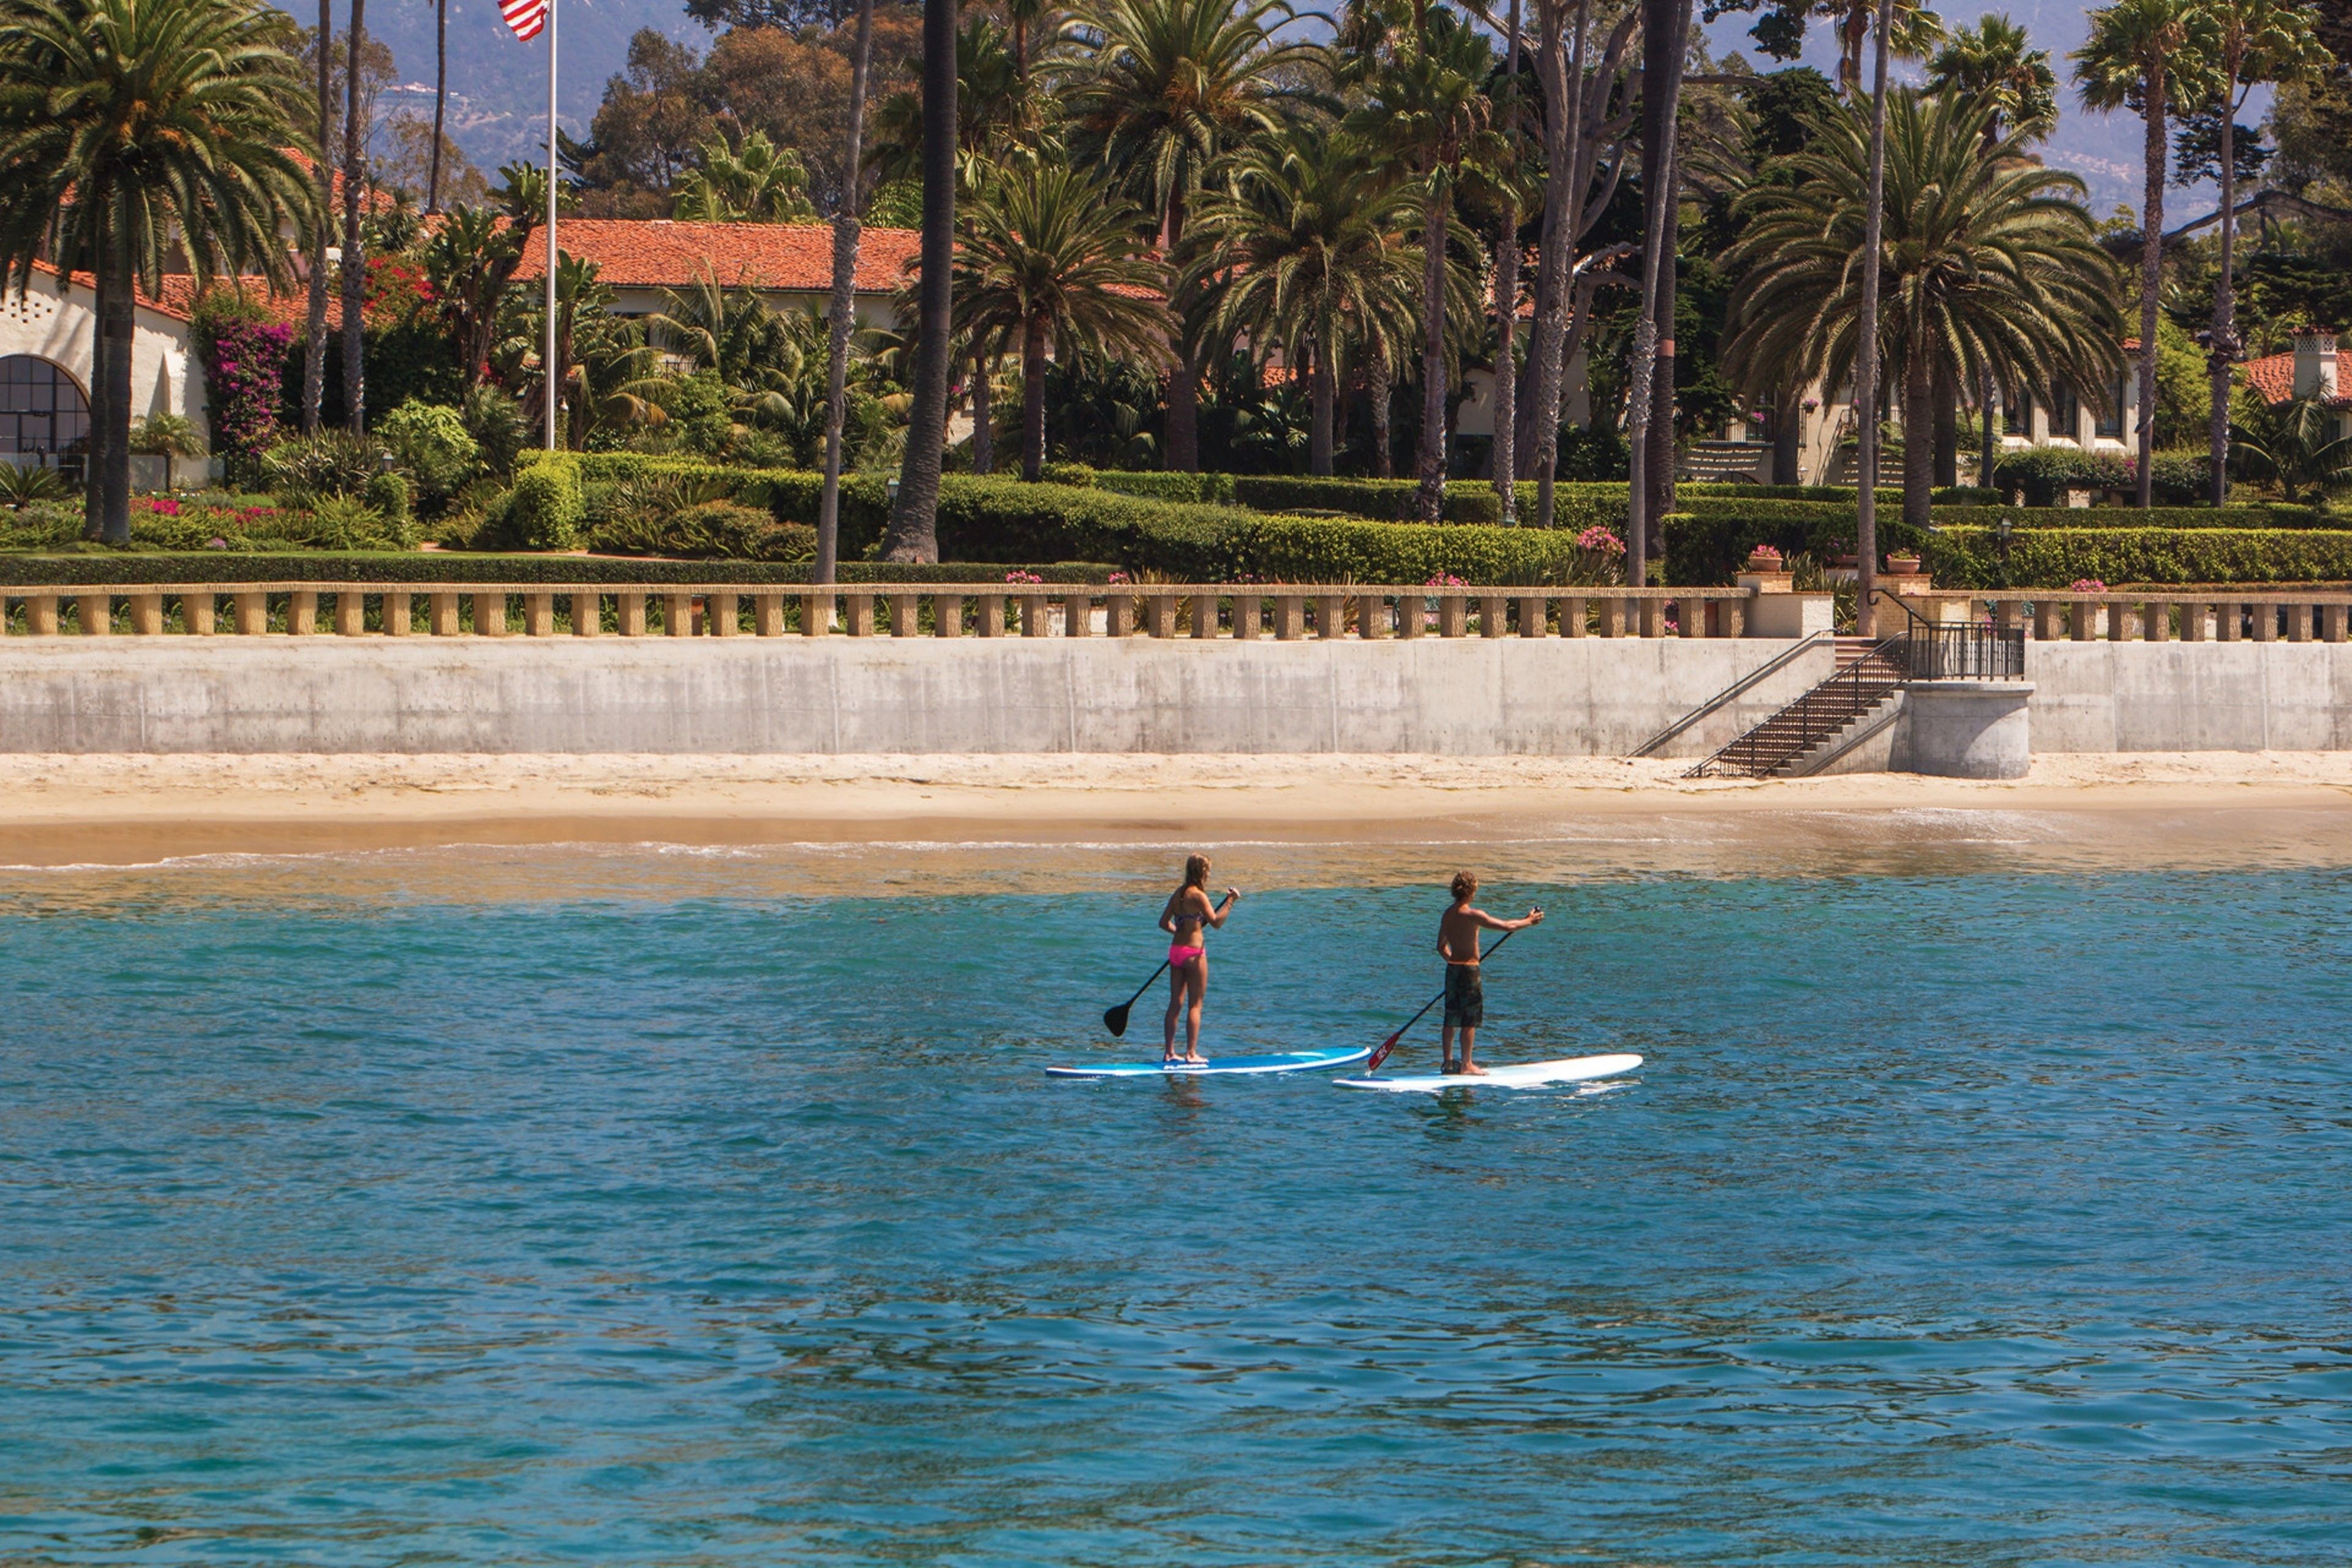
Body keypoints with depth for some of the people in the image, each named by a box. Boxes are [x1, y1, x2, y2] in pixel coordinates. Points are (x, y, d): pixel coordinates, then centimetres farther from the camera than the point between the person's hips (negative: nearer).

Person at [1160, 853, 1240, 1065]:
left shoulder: (1178, 895, 9)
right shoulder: (1198, 895, -13)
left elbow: (1164, 923, 13)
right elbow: (1216, 921, -19)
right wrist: (1231, 901, -15)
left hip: (1175, 951, 7)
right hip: (1193, 952, -7)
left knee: (1176, 1003, 11)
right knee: (1195, 1005, 0)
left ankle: (1169, 1052, 13)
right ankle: (1191, 1053, 0)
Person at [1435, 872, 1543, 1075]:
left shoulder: (1447, 916, 7)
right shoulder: (1473, 916, -16)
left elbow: (1442, 947, 17)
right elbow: (1507, 926, -11)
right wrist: (1529, 922, 4)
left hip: (1452, 968, 7)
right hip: (1470, 970, -7)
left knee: (1451, 1020, 11)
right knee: (1469, 1021, 0)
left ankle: (1447, 1062, 15)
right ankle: (1466, 1064, 3)